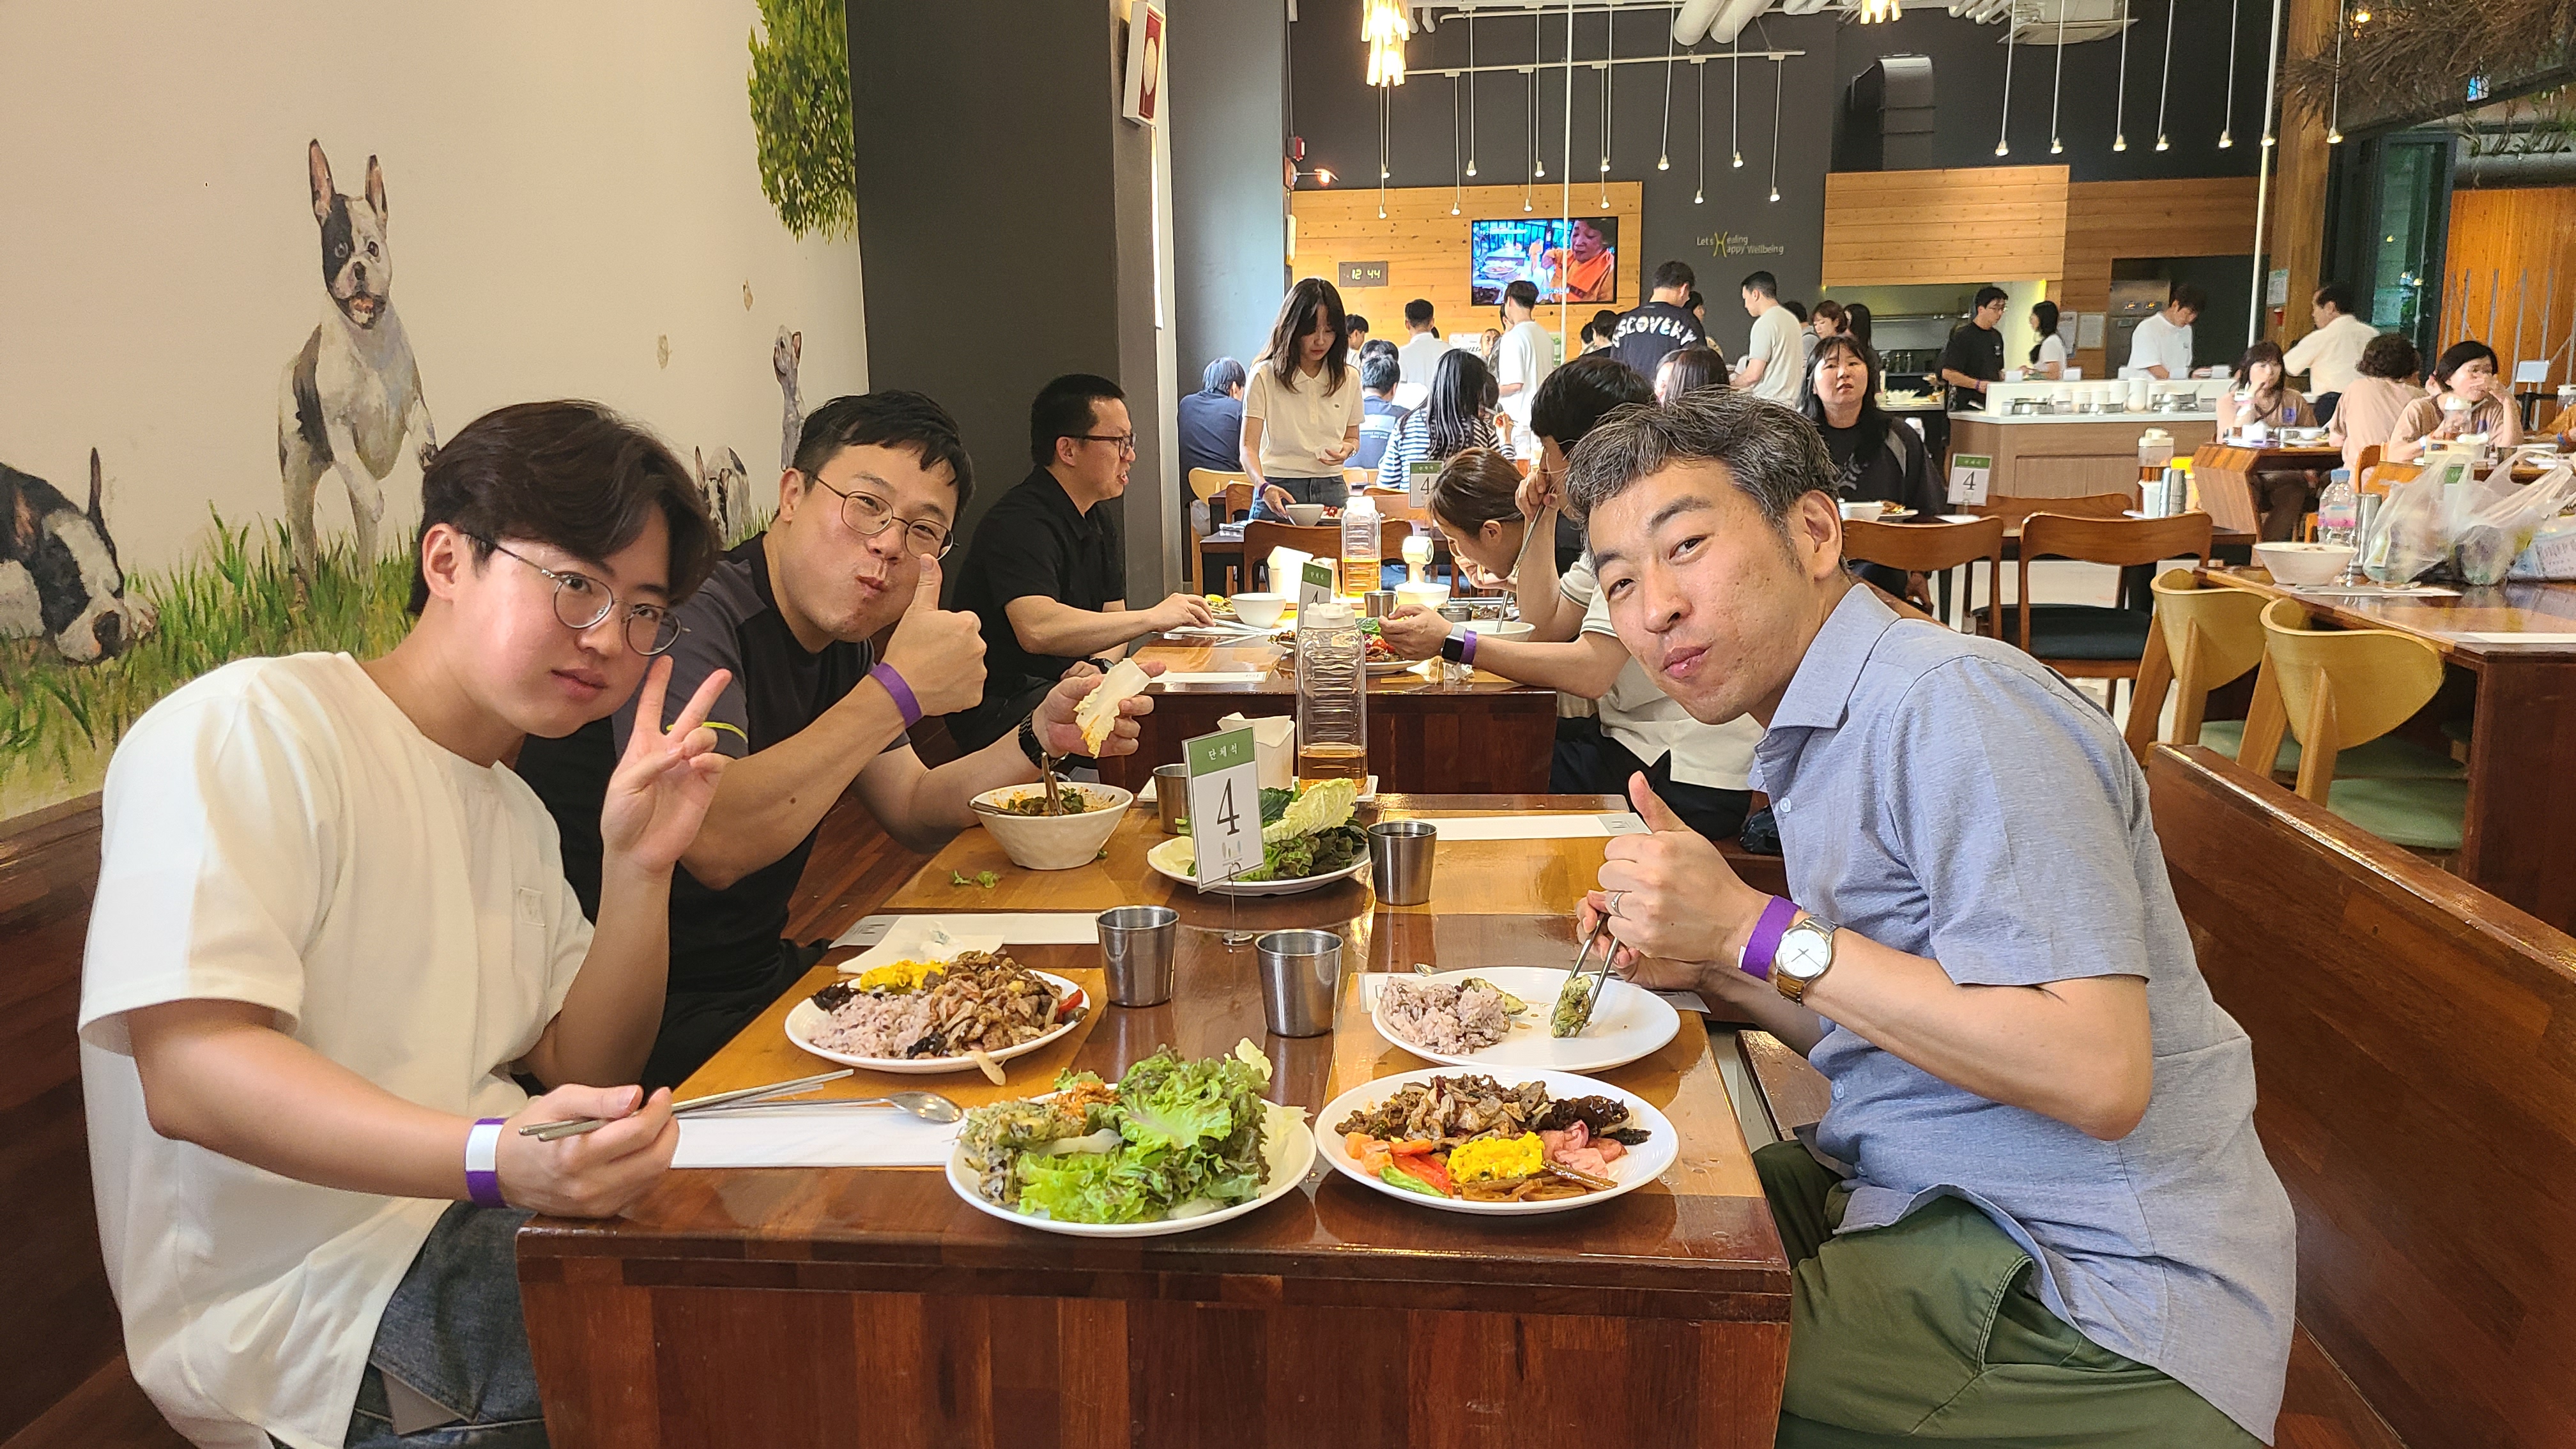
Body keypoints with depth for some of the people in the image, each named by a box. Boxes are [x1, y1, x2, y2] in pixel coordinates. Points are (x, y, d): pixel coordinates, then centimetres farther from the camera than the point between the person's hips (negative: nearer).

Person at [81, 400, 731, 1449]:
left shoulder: (516, 811, 16)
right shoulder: (246, 730, -11)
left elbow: (583, 1076, 9)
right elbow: (190, 1071, -23)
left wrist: (640, 870, -6)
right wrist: (495, 1159, -37)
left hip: (495, 1226, 8)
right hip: (318, 1312, -8)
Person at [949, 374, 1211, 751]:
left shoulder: (1099, 521, 15)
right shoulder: (1019, 523, -18)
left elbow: (1112, 620, 15)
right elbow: (1037, 629, -34)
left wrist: (1099, 666, -9)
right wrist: (1152, 617, -27)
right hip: (1002, 707, -9)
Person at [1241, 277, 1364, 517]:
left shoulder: (1349, 378, 8)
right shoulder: (1265, 376, -4)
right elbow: (1249, 446, -11)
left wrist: (1347, 449, -5)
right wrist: (1264, 486, -30)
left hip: (1332, 489, 3)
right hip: (1279, 491, -3)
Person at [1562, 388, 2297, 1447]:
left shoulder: (1954, 703, -20)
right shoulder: (1824, 741, 12)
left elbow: (2096, 1073, -27)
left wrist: (1759, 931, -24)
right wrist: (1711, 970, 1)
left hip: (2086, 1297, -9)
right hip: (1929, 1199, 9)